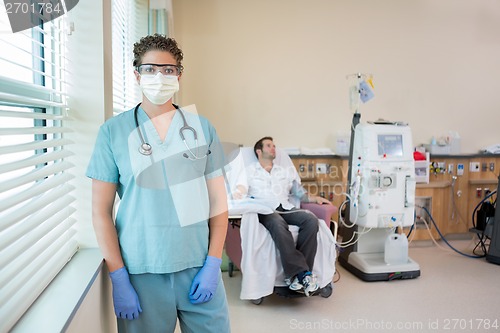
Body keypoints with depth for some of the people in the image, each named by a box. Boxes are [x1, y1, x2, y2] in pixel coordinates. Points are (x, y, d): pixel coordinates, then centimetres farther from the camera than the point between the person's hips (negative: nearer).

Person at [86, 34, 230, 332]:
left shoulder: (202, 128, 3)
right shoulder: (113, 132, -1)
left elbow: (218, 201, 3)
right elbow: (101, 210, -2)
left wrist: (213, 263, -3)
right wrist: (118, 278, -6)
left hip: (199, 266, 2)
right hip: (141, 272, -1)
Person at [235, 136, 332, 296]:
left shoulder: (286, 172, 32)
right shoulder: (249, 171, 22)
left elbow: (299, 193, 28)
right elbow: (239, 193, 8)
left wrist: (316, 198, 9)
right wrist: (238, 197, -16)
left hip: (287, 209, 4)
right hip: (264, 210, -4)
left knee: (311, 220, -28)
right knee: (279, 224, -39)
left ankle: (296, 274, -32)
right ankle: (302, 273, -42)